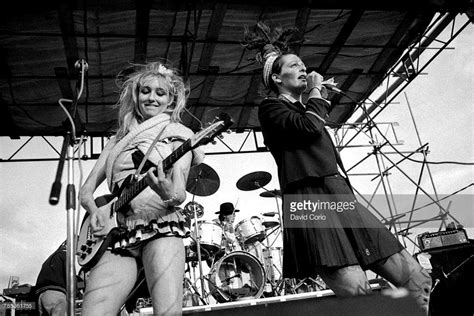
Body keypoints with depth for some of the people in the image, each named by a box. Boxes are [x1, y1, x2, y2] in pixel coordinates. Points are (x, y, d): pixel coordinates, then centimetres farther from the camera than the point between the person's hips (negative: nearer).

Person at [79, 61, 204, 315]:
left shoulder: (178, 135, 10)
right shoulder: (119, 140, 23)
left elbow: (180, 192, -3)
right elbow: (86, 189, 20)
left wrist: (171, 196, -27)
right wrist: (95, 211, -3)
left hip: (160, 226, -3)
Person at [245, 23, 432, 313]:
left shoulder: (305, 108, 32)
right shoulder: (270, 108, 8)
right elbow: (309, 127, -11)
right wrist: (316, 92, 7)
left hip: (341, 196, 9)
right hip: (310, 199, -8)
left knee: (417, 280, -2)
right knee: (356, 291, -27)